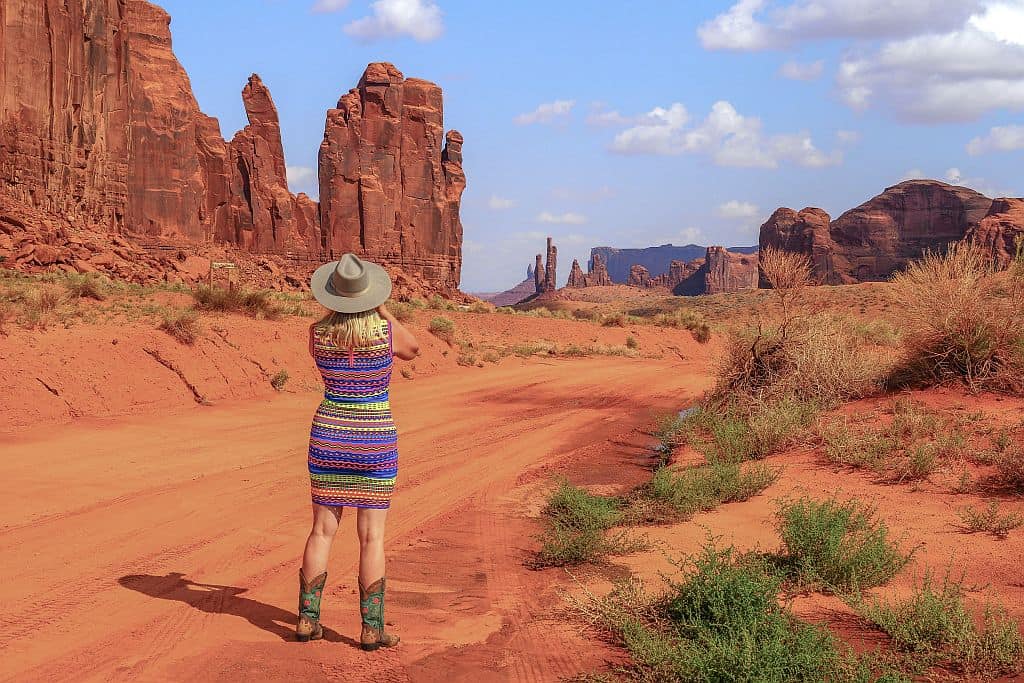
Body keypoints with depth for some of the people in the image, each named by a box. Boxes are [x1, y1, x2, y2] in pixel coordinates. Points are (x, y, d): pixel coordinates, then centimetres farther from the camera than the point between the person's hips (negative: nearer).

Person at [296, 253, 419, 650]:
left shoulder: (318, 332, -8)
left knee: (322, 530, 12)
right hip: (375, 441, -2)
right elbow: (413, 351, 10)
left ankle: (308, 618, 14)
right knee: (372, 537, 3)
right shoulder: (387, 330, -13)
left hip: (328, 435, 2)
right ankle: (371, 629, 5)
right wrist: (381, 310, 8)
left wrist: (335, 311, 12)